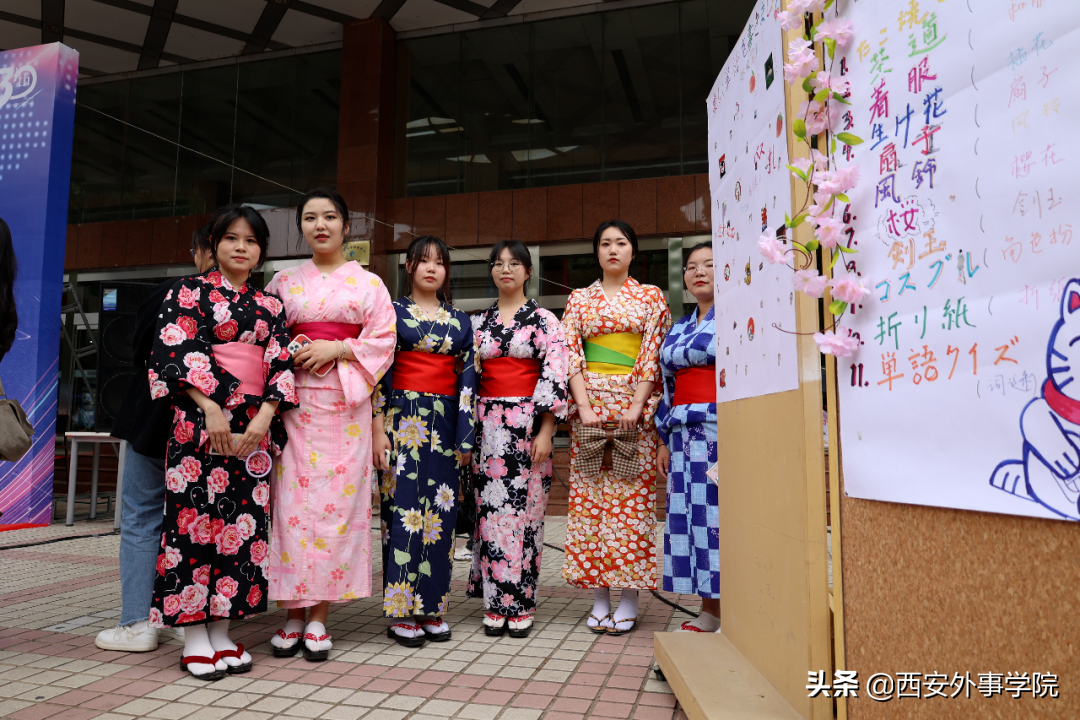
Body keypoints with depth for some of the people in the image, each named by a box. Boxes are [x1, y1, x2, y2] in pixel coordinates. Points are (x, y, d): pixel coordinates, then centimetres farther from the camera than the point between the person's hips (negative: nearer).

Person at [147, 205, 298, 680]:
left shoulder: (269, 306, 15)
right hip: (199, 421, -4)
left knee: (243, 521, 3)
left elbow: (280, 365, 7)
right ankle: (194, 639, 7)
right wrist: (211, 408, -16)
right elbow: (176, 352, -6)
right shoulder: (190, 292, 5)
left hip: (255, 426, 4)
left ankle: (221, 632, 13)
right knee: (195, 517, -4)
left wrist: (264, 417, -7)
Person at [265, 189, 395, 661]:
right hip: (294, 401, 2)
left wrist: (336, 349, -11)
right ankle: (293, 614, 8)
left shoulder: (368, 283, 9)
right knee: (292, 500, -2)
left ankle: (319, 616, 6)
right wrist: (289, 354, -8)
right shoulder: (283, 282, 14)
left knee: (337, 499, -4)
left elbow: (383, 341, 2)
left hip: (345, 403, -1)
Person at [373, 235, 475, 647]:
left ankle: (431, 607, 14)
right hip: (403, 418, -3)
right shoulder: (393, 312, 5)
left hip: (445, 424, 3)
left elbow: (467, 378, 10)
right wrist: (378, 429, -9)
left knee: (440, 512, 4)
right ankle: (402, 612, 5)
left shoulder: (460, 321, 14)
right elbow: (379, 372, -1)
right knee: (403, 509, -4)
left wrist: (466, 435, 3)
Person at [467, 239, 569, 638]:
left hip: (529, 424, -3)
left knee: (524, 511, -1)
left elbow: (554, 376, -5)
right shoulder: (479, 322, 13)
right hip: (487, 424, 3)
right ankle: (495, 603, 12)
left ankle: (521, 604, 11)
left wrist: (546, 431, -13)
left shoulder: (545, 320, 3)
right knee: (490, 510, 2)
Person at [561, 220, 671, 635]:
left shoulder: (651, 297, 9)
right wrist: (584, 408, -9)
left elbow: (654, 355, 0)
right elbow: (570, 353, 3)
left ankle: (629, 600, 7)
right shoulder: (579, 299, 12)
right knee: (590, 495, 1)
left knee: (633, 495, -3)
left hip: (635, 404, -1)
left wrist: (636, 406, -12)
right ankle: (599, 600, 10)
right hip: (590, 402, 2)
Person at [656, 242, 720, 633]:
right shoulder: (678, 329, 20)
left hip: (726, 430, -6)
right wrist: (664, 440, 14)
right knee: (692, 514, 6)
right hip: (686, 436, 7)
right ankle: (709, 613, 16)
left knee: (724, 513, -7)